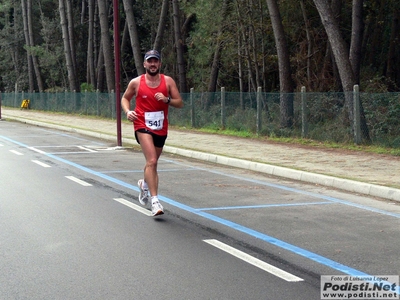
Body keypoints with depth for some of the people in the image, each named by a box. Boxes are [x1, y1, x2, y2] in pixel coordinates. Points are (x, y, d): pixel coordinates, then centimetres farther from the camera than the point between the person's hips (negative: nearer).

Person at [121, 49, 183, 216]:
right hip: (143, 126, -3)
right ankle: (155, 201, -23)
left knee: (152, 162, 20)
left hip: (161, 128, 3)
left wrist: (167, 100, -18)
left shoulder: (168, 81, 0)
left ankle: (144, 184, 52)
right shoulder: (136, 82, -2)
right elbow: (125, 98, 13)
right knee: (152, 161, -21)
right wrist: (128, 111, -7)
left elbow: (180, 103, 1)